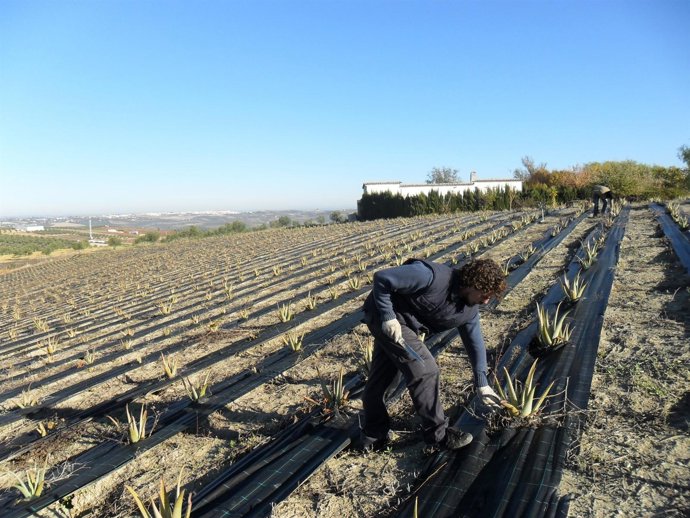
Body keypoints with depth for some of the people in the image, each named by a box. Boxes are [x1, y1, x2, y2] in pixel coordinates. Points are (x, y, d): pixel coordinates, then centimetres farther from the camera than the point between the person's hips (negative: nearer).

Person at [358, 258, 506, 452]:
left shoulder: (469, 311, -6)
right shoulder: (432, 276, -32)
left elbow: (475, 342, 8)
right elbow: (382, 278, -28)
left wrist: (482, 384, 13)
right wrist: (388, 316, -26)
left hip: (407, 325, 8)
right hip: (389, 321, -8)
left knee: (381, 378, 15)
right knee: (425, 371, -10)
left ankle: (372, 436, 28)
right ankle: (437, 434, 5)